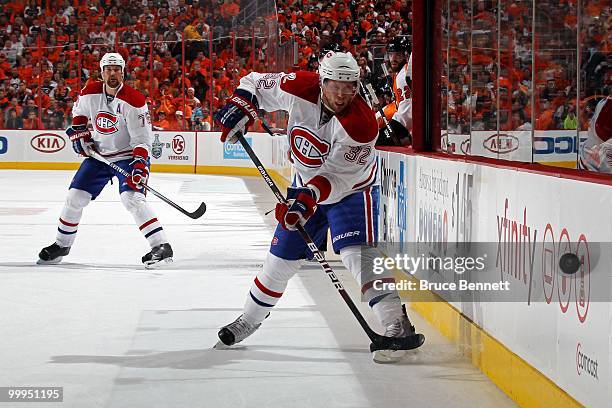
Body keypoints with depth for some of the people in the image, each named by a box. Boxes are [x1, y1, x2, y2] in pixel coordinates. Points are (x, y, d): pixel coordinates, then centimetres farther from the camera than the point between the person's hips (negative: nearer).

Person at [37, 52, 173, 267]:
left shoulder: (133, 100, -21)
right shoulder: (89, 93, -5)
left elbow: (142, 138, -21)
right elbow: (78, 112, 19)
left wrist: (139, 165, -33)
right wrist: (79, 133, 4)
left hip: (129, 156, -6)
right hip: (98, 154, 6)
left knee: (131, 197, -26)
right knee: (75, 197, 5)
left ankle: (161, 246, -28)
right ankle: (61, 245, 25)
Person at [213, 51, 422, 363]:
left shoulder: (361, 124, -31)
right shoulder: (299, 88, -20)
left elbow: (339, 177, -30)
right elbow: (256, 83, -2)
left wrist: (310, 197, -41)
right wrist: (241, 105, -19)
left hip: (351, 189, -4)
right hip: (306, 187, 5)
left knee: (357, 253, -25)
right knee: (281, 258, 11)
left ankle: (397, 327, -30)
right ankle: (249, 320, 32)